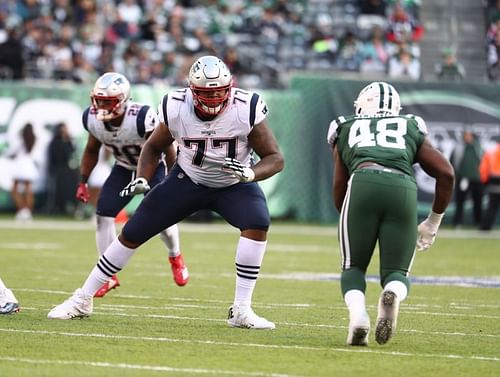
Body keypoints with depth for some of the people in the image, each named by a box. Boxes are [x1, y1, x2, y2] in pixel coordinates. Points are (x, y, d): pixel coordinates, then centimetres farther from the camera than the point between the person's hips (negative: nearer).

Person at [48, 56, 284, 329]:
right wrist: (142, 179, -17)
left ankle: (241, 311, -22)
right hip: (188, 180, 1)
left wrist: (250, 173, -40)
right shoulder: (176, 108, -21)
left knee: (257, 224, -31)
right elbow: (154, 147, 0)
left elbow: (275, 158, -20)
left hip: (234, 185, -1)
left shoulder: (246, 109, -26)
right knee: (132, 233, -4)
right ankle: (82, 299, 12)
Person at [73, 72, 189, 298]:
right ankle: (109, 276, -1)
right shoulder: (92, 119, -19)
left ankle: (175, 258, 25)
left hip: (153, 167, -4)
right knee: (103, 214, -9)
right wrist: (83, 182, 0)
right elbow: (91, 151, 2)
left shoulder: (141, 118, -36)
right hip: (124, 168, 4)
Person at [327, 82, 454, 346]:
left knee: (353, 267, 17)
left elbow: (339, 187, 30)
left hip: (363, 184, 0)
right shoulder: (412, 129, 31)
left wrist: (349, 221, 48)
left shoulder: (347, 129, 30)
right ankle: (393, 294, -23)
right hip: (404, 190, 0)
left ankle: (357, 315, -14)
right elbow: (446, 173, 24)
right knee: (396, 272, 15)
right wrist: (433, 222, 34)